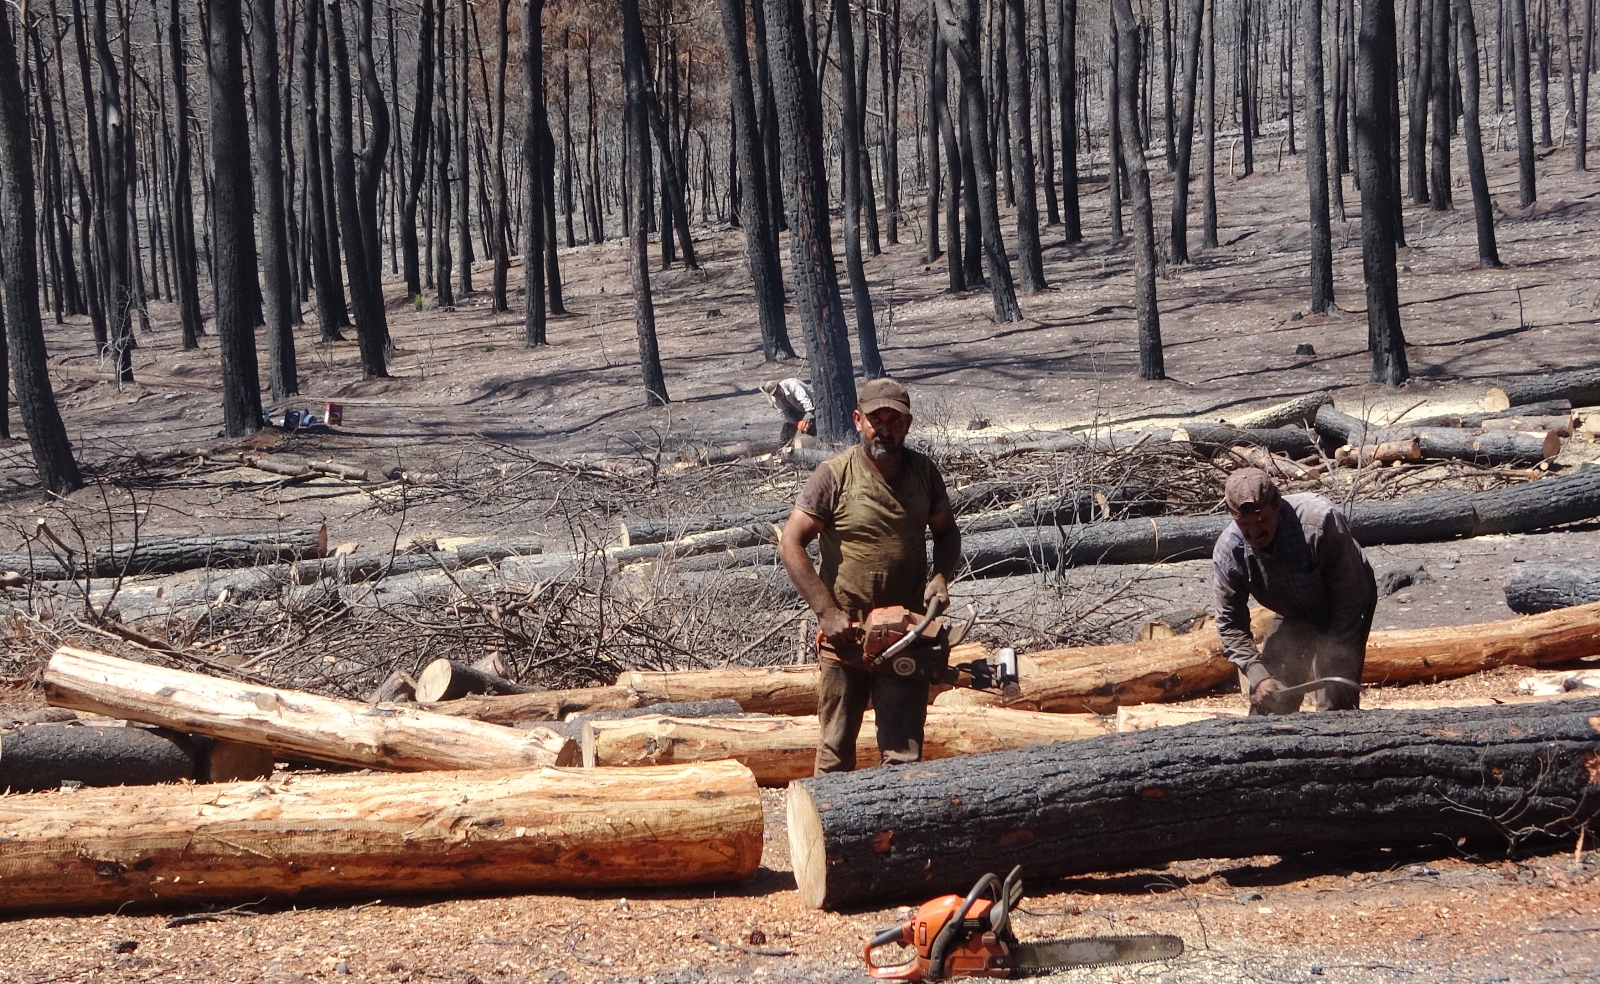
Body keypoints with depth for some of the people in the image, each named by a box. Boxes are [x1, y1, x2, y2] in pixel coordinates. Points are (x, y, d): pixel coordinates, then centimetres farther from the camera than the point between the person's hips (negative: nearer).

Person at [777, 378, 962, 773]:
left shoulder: (924, 473, 1)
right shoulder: (834, 475, -10)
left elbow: (947, 532, 16)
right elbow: (790, 545, -11)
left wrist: (940, 577, -4)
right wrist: (828, 613, -16)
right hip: (844, 633, -2)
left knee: (904, 751, 2)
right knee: (836, 747, 7)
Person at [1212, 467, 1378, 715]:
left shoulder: (1319, 520, -37)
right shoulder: (1228, 551, -25)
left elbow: (1352, 593, -27)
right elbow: (1230, 623, -14)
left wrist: (1331, 657, -26)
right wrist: (1257, 675, -27)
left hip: (1344, 612, -4)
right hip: (1294, 616, 4)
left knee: (1336, 705, -17)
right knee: (1267, 699, -2)